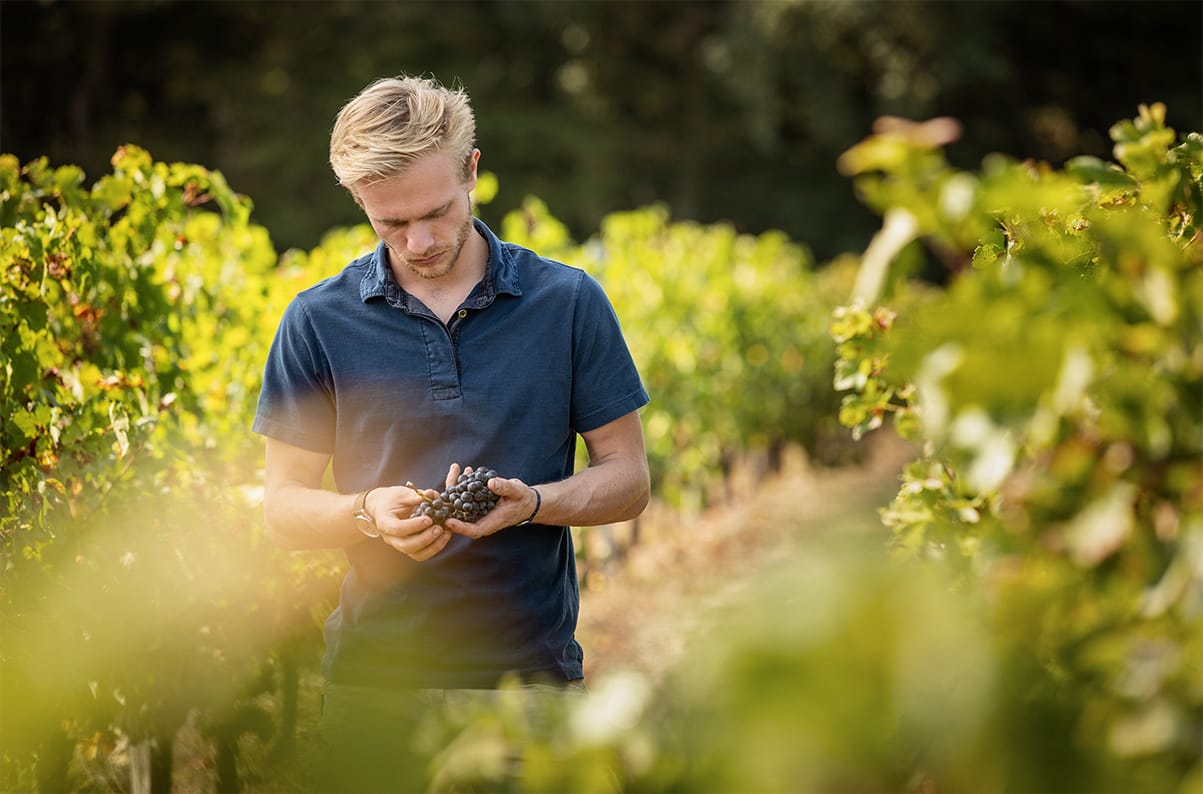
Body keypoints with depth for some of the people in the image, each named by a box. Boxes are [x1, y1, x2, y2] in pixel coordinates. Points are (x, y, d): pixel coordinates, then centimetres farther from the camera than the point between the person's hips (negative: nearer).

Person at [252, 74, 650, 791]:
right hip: (376, 674, 0)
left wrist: (532, 502, -15)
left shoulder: (569, 302, 0)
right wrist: (369, 513, -17)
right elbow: (284, 505, 4)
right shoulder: (320, 321, 1)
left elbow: (628, 478, 4)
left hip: (531, 672, 0)